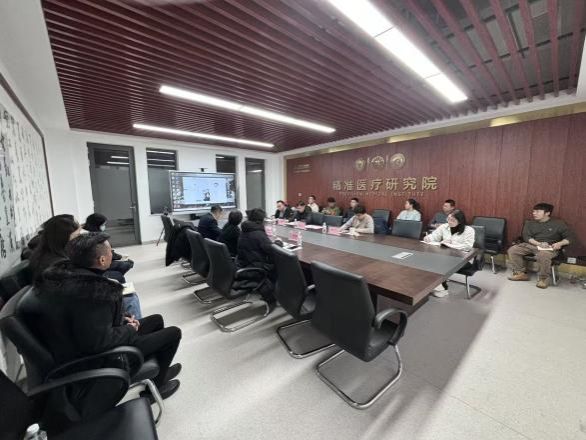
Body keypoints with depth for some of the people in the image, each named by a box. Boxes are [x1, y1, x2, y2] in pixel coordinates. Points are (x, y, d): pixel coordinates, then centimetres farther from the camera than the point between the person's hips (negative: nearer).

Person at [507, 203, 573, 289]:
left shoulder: (558, 224, 7)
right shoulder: (530, 224, 13)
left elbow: (569, 237, 5)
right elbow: (526, 237, 1)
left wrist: (559, 243, -16)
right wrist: (539, 243, -16)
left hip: (550, 248, -4)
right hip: (531, 245, 4)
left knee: (543, 255, -39)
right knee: (512, 250, -19)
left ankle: (543, 278, -16)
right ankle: (521, 273, -9)